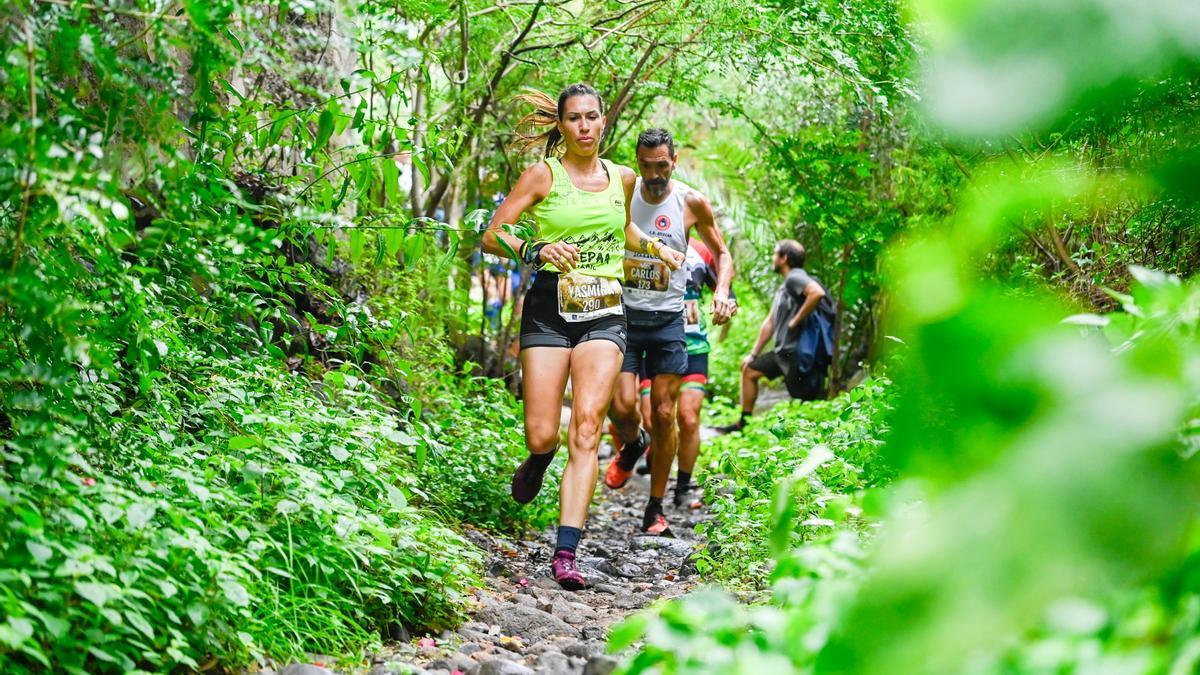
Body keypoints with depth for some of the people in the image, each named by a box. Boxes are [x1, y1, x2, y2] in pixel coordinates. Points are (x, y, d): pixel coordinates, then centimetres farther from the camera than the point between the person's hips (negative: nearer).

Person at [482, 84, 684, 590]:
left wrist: (657, 248, 17)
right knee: (542, 437, -8)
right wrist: (536, 250, -19)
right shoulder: (543, 175, 1)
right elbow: (491, 236, -2)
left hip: (604, 315, 2)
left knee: (586, 429, -13)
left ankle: (566, 553, -16)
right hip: (549, 308, -2)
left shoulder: (623, 179, 13)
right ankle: (537, 462, 33)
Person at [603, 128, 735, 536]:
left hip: (667, 320, 0)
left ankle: (655, 509, 12)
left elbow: (722, 253, 10)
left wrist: (722, 291, -9)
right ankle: (633, 445, 24)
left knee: (664, 414, 0)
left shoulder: (692, 203, -3)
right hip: (623, 315, 0)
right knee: (622, 406, -14)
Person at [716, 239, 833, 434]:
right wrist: (753, 354, 20)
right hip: (783, 352, 11)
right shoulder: (784, 286, 18)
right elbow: (770, 323, 21)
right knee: (749, 370, 18)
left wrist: (796, 321, -23)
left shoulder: (795, 278, -12)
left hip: (797, 352, -11)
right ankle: (743, 423, 21)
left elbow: (817, 292, -33)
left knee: (805, 401, -10)